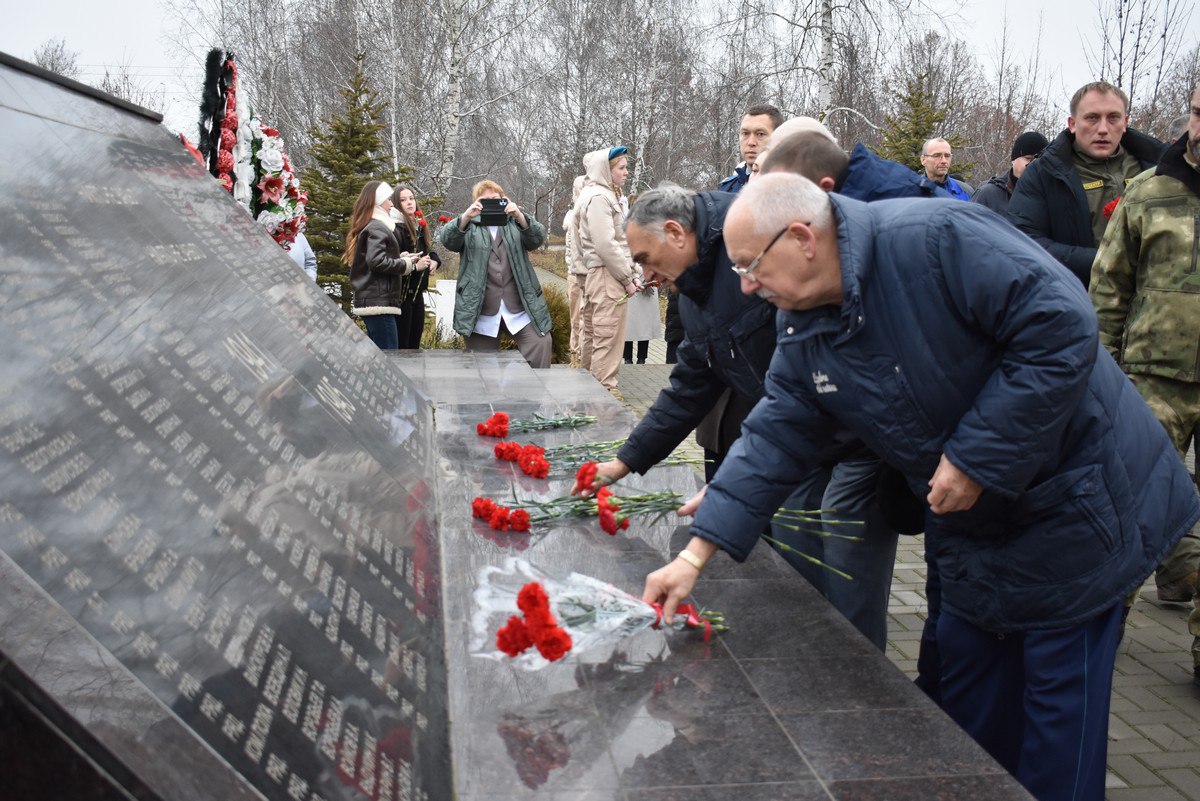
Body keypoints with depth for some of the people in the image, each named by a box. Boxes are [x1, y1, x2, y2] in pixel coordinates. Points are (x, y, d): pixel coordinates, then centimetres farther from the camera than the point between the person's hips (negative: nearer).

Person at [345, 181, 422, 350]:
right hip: (379, 302, -10)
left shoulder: (367, 227, 20)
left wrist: (400, 258, 10)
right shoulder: (377, 228, -10)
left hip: (372, 301, 10)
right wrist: (405, 264, -9)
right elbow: (377, 261, -22)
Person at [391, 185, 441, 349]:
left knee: (414, 342, 13)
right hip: (402, 292, -8)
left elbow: (430, 250, 25)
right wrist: (414, 266, -21)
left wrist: (435, 261, 5)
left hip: (417, 292, 8)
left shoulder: (420, 226, 13)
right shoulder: (395, 229, -13)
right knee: (401, 343, -5)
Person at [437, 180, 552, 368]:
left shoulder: (514, 223, 14)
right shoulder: (469, 226, 12)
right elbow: (447, 239, -6)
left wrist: (520, 216, -22)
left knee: (542, 345, -13)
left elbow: (537, 238, -3)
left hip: (520, 306, 1)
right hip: (480, 309, 0)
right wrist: (466, 216, -24)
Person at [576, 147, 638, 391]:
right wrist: (627, 279, -14)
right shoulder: (598, 197, -12)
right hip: (607, 275, -11)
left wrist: (628, 274, 15)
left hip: (596, 277, 11)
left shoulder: (605, 195, 21)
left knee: (592, 338, 15)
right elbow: (605, 245, -19)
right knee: (607, 341, -9)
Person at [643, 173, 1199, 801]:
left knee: (1058, 694, 4)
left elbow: (1063, 327, -27)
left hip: (1075, 500, -7)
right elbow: (775, 438, -1)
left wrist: (976, 456, -25)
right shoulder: (803, 337, -2)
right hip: (978, 527, 7)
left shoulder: (933, 237, -26)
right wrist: (695, 555, -8)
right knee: (966, 686, 16)